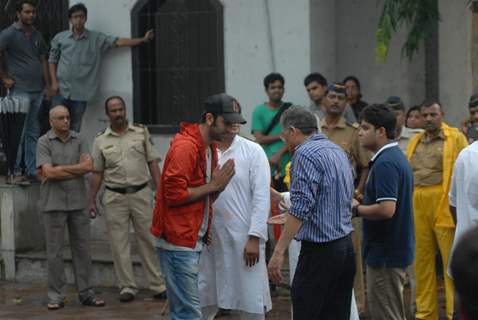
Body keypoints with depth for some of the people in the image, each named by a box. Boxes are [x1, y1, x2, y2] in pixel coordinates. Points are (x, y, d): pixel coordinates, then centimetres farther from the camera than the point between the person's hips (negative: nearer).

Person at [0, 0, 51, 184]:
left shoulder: (37, 35, 13)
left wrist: (47, 86, 13)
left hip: (38, 92, 6)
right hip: (19, 91, -6)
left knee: (33, 134, 9)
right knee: (19, 133, -4)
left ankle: (33, 171, 15)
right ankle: (15, 172, 2)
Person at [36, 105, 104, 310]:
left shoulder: (79, 140, 7)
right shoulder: (44, 142, -2)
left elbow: (89, 166, -5)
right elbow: (49, 172, -13)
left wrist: (60, 169, -13)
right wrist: (78, 169, -9)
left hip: (78, 202, 3)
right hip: (54, 203, -3)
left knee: (82, 249, 6)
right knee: (54, 251, 1)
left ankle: (86, 293, 13)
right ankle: (56, 296, 7)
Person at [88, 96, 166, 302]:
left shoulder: (141, 132, 5)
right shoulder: (101, 140, 6)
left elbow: (152, 162, 4)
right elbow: (97, 173, 9)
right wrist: (91, 200, 5)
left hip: (141, 193, -1)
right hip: (115, 196, 1)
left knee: (148, 239, 2)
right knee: (119, 243, 2)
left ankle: (158, 285, 7)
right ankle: (127, 287, 9)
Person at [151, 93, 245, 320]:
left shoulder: (209, 148, 15)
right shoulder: (185, 147, -16)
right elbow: (174, 194, -21)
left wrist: (219, 185, -1)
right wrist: (211, 186, -14)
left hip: (192, 241, 10)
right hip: (178, 242, -10)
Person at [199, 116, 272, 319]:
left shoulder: (253, 151, -3)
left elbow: (261, 197, -6)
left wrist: (254, 237, -11)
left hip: (243, 237, -2)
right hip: (209, 236, 2)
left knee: (251, 302, 3)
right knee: (202, 302, 11)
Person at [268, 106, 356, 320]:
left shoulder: (306, 154, -12)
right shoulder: (337, 151, 16)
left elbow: (301, 207, -21)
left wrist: (279, 252, -22)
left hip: (320, 250, -9)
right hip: (346, 246, 9)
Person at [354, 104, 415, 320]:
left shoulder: (385, 164, -20)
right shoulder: (397, 156, 13)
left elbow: (386, 209, -29)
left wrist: (356, 209, -14)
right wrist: (361, 206, 13)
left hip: (385, 253, -10)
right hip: (394, 252, 10)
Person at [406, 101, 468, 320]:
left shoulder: (456, 138, 2)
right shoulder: (415, 142, 17)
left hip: (444, 207, -5)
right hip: (418, 209, 5)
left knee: (452, 261, -3)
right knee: (422, 262, 9)